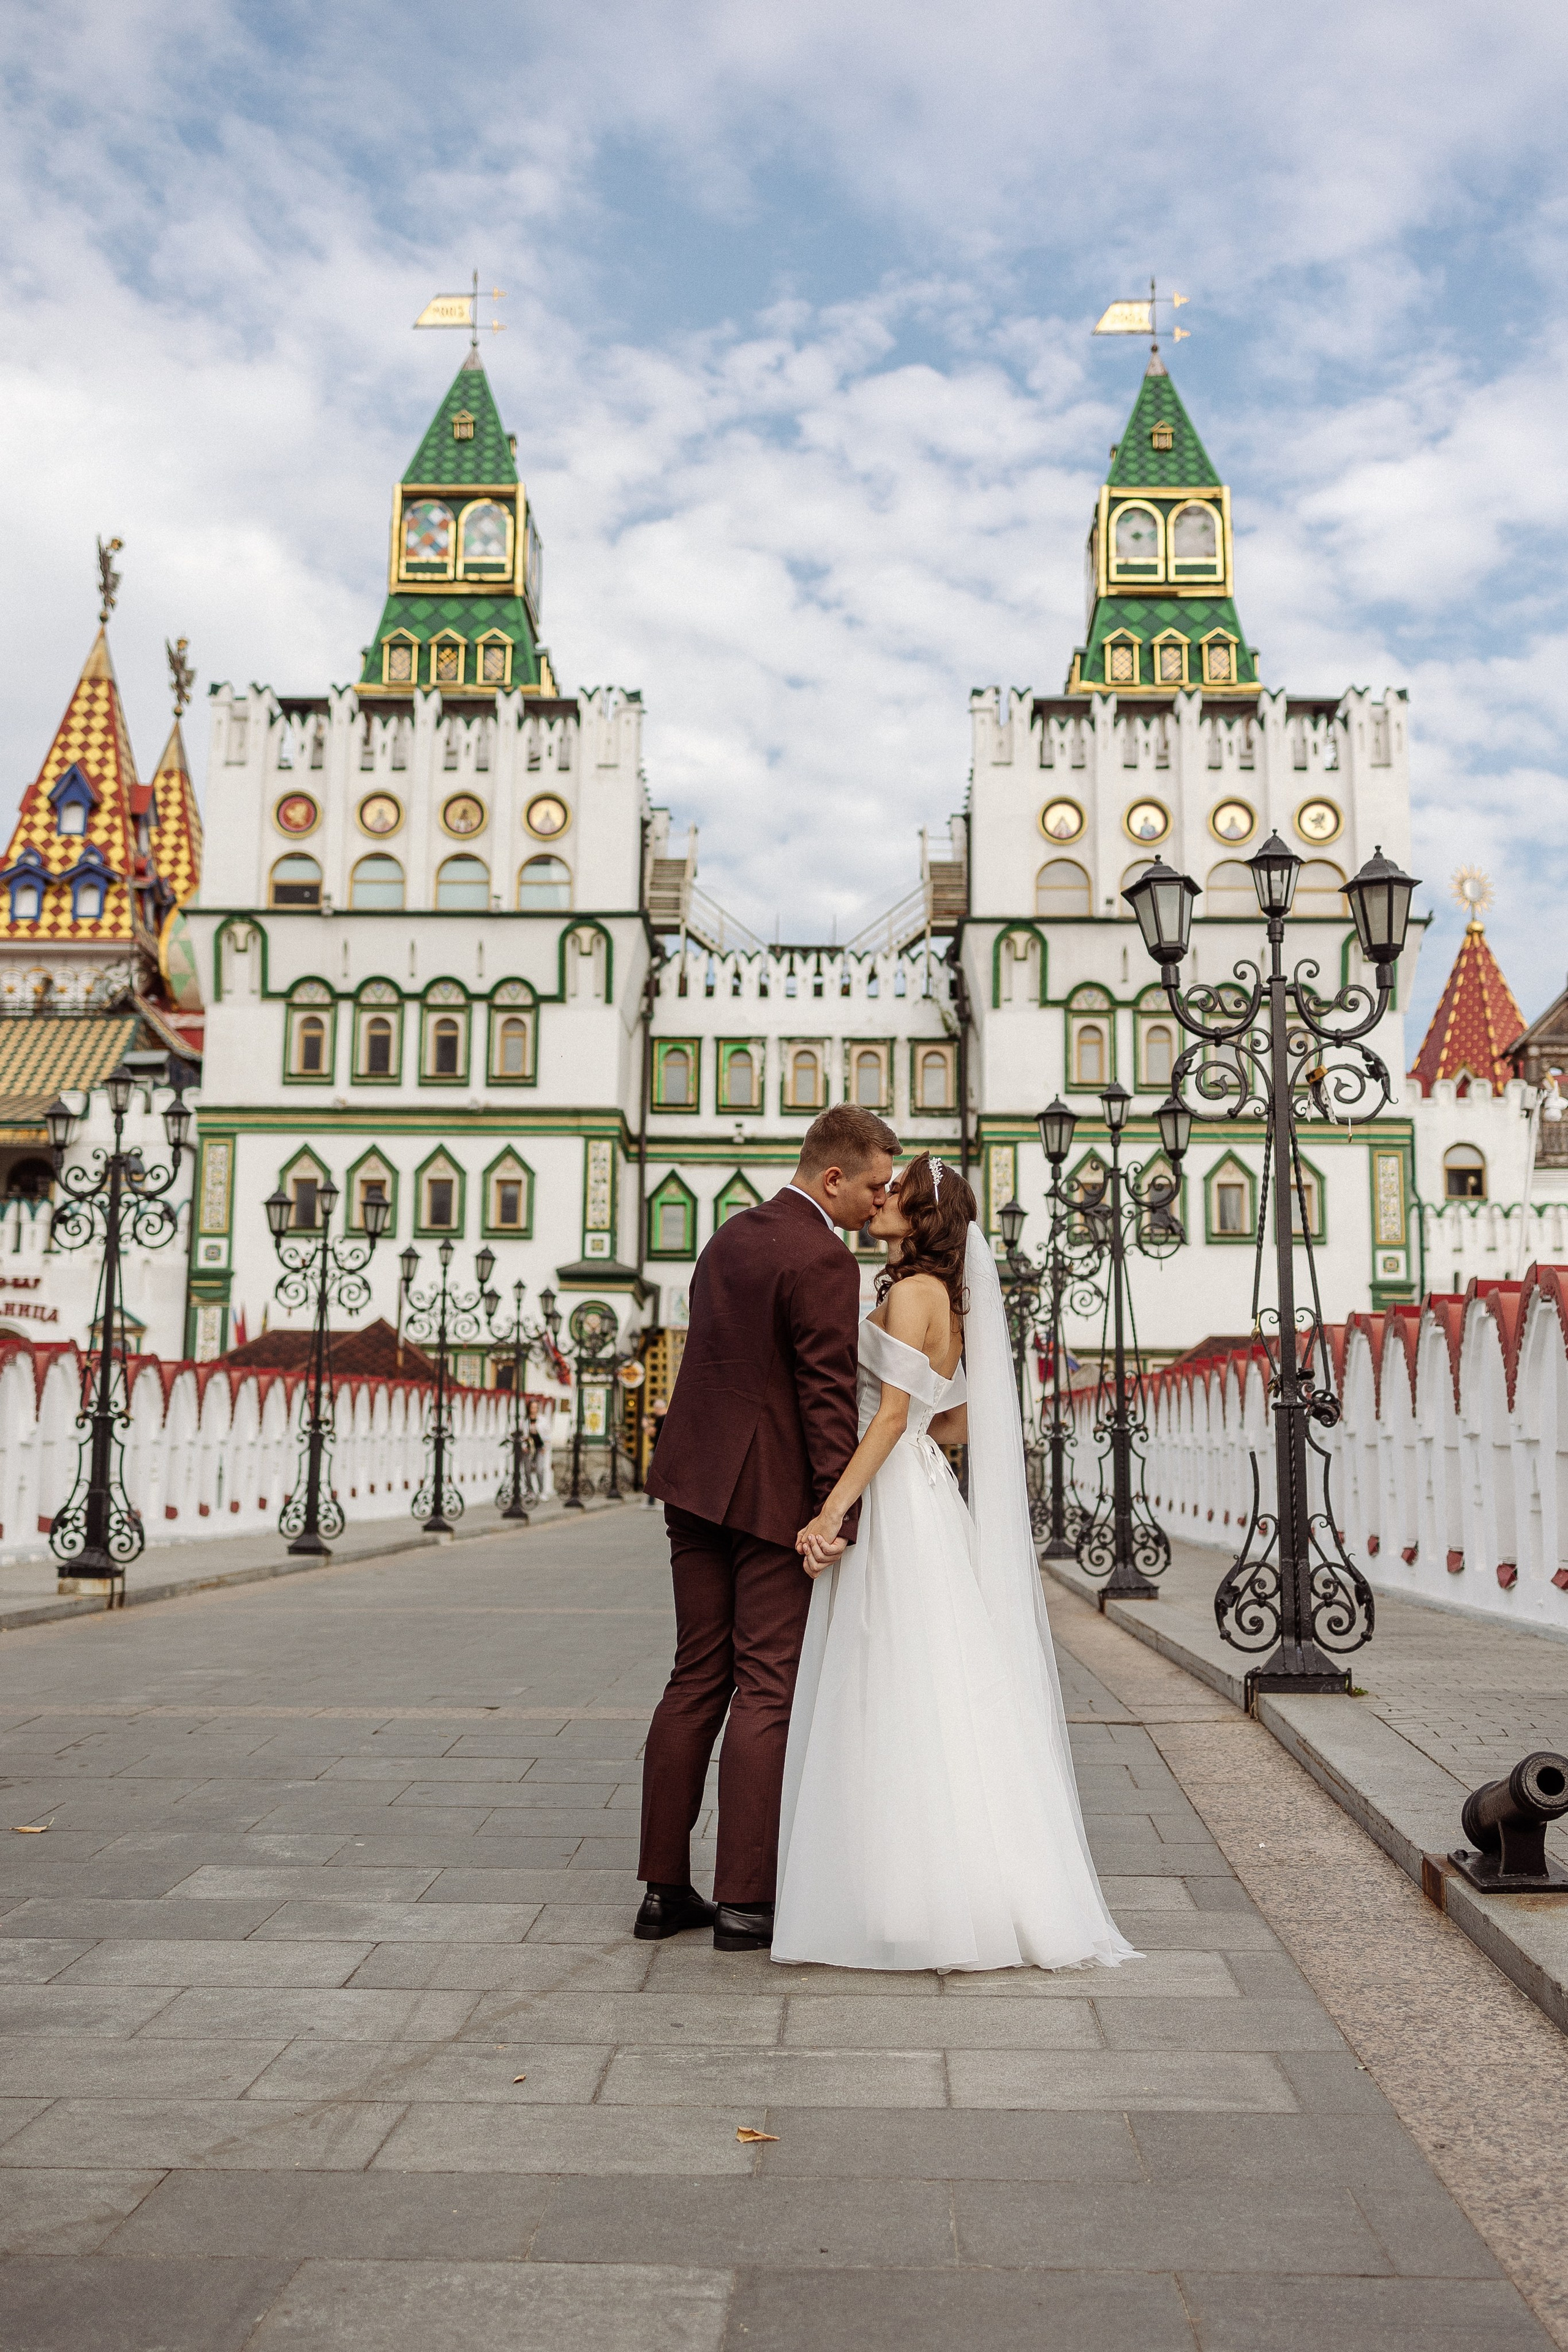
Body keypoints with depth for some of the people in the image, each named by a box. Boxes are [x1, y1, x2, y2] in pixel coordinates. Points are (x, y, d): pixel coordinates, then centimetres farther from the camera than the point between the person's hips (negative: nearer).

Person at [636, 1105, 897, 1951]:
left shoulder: (731, 1237, 13)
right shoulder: (825, 1262, -15)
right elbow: (829, 1399, -17)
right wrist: (839, 1519, -16)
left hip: (697, 1481, 8)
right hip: (775, 1493, -8)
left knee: (696, 1682, 11)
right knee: (767, 1691, -1)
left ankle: (664, 1888, 16)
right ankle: (745, 1902, 4)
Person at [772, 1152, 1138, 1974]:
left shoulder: (913, 1291, -11)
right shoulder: (947, 1299, 16)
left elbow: (894, 1413, -19)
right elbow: (957, 1421, 20)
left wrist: (832, 1510, -21)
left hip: (894, 1505, -10)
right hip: (916, 1493, 10)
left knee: (900, 1703, -6)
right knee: (914, 1701, 11)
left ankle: (916, 1900, -2)